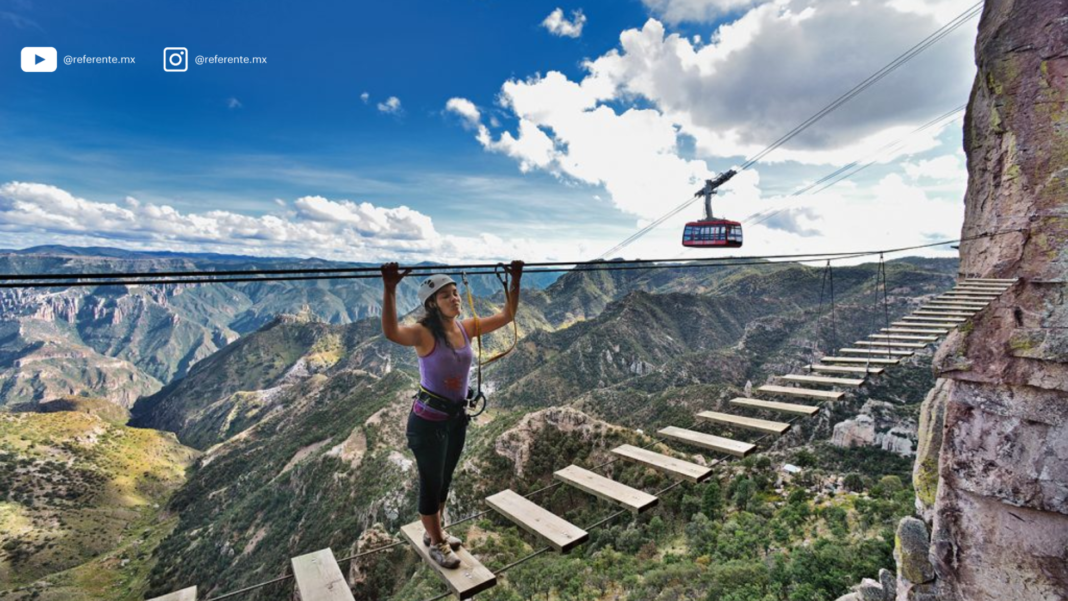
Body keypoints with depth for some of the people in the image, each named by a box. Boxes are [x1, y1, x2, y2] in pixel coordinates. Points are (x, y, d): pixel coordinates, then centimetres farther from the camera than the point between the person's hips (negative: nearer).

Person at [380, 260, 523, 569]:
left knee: (444, 480, 23)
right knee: (431, 483, 11)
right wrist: (389, 289, -53)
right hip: (428, 420, -6)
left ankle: (435, 532, 46)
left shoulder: (466, 328, -2)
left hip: (457, 417, 7)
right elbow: (391, 332, -42)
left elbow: (506, 316, 3)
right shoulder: (424, 333, -21)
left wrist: (515, 282, -4)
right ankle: (436, 544, 33)